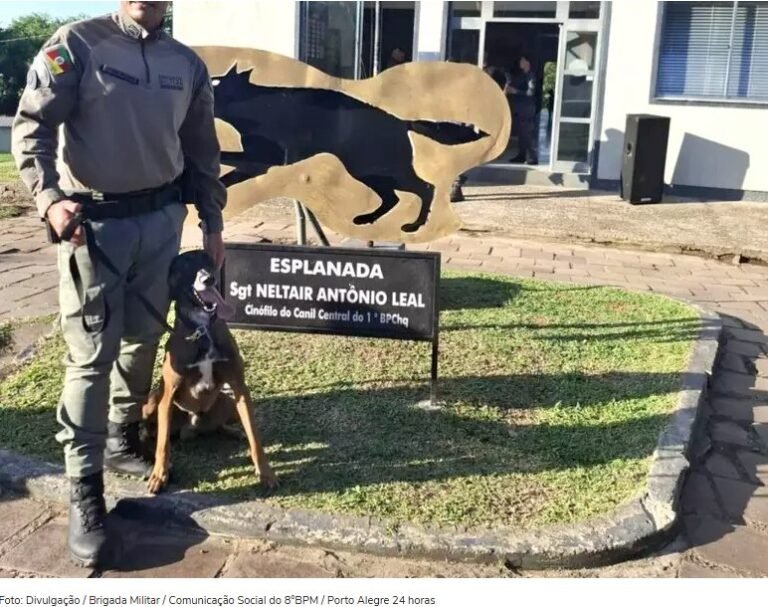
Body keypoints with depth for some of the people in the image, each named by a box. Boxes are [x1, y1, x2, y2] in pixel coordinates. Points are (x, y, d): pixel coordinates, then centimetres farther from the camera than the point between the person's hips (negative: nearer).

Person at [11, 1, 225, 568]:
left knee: (144, 338, 12)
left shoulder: (187, 65, 9)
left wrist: (212, 221, 15)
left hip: (161, 218, 5)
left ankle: (122, 439, 32)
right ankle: (84, 491, 3)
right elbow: (31, 126, -9)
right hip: (93, 220, -5)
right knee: (92, 352, -5)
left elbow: (202, 150, 16)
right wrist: (49, 198, -23)